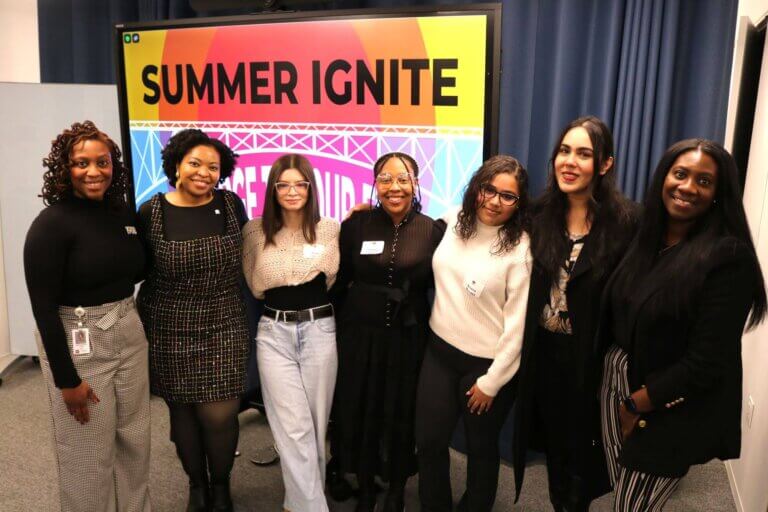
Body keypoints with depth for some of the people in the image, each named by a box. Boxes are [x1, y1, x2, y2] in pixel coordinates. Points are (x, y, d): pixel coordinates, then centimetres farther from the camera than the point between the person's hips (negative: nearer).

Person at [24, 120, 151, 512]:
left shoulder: (124, 212, 2)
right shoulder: (51, 224, -15)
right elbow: (43, 308, -15)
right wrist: (67, 380, -14)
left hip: (129, 333, 6)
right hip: (77, 343, -6)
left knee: (135, 440, 17)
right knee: (89, 453, 8)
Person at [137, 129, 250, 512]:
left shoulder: (231, 205, -1)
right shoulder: (151, 213, -6)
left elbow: (245, 258, 10)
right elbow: (138, 270, 3)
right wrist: (143, 321, 0)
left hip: (223, 328, 0)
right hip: (170, 332, 0)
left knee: (219, 414, -2)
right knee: (182, 412, 11)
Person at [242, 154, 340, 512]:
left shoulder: (330, 229, -2)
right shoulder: (255, 231, 0)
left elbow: (332, 279, 8)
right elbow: (256, 285, 3)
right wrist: (306, 275, 1)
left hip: (319, 330, 1)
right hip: (274, 333, 0)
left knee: (316, 424, 11)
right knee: (294, 428, -3)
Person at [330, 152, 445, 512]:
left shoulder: (433, 230, -6)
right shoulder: (356, 225, -5)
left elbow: (440, 285, 1)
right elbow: (339, 282, 1)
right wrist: (338, 326, 3)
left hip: (409, 337, 0)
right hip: (360, 335, 1)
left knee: (402, 415, 13)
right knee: (360, 413, 11)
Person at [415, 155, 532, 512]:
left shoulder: (520, 248, -15)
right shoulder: (453, 221, -1)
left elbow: (517, 322, -14)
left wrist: (491, 382, -11)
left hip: (486, 363, -4)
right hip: (440, 351, 4)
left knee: (481, 448, 16)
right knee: (429, 442, 10)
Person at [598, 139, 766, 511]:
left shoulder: (728, 256, -18)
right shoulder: (646, 235, 2)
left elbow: (707, 360, -20)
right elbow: (616, 313, 5)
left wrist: (639, 403, -13)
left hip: (669, 409, -6)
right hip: (616, 380, 6)